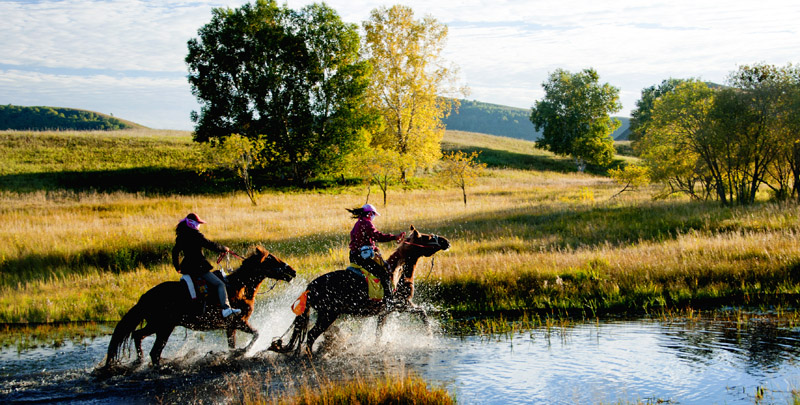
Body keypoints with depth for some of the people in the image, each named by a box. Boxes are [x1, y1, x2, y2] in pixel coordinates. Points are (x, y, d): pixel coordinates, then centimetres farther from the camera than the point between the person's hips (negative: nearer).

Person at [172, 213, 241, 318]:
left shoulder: (180, 237, 11)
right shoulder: (195, 235, -14)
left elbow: (175, 252, 21)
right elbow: (210, 245, -13)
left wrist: (177, 267, 34)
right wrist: (224, 249, 2)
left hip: (187, 268, 9)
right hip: (198, 267, -9)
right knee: (220, 284, -13)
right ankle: (226, 308, -29)